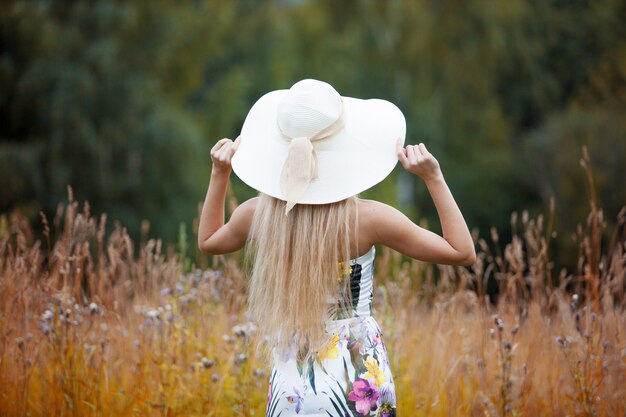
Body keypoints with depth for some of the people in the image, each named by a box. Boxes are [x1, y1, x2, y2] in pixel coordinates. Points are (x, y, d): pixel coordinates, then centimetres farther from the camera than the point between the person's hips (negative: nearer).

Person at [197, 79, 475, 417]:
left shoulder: (258, 215, -8)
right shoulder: (366, 219, -16)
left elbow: (207, 242, 16)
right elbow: (463, 252, -8)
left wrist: (219, 174, 17)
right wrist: (433, 178, -9)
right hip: (360, 383, -2)